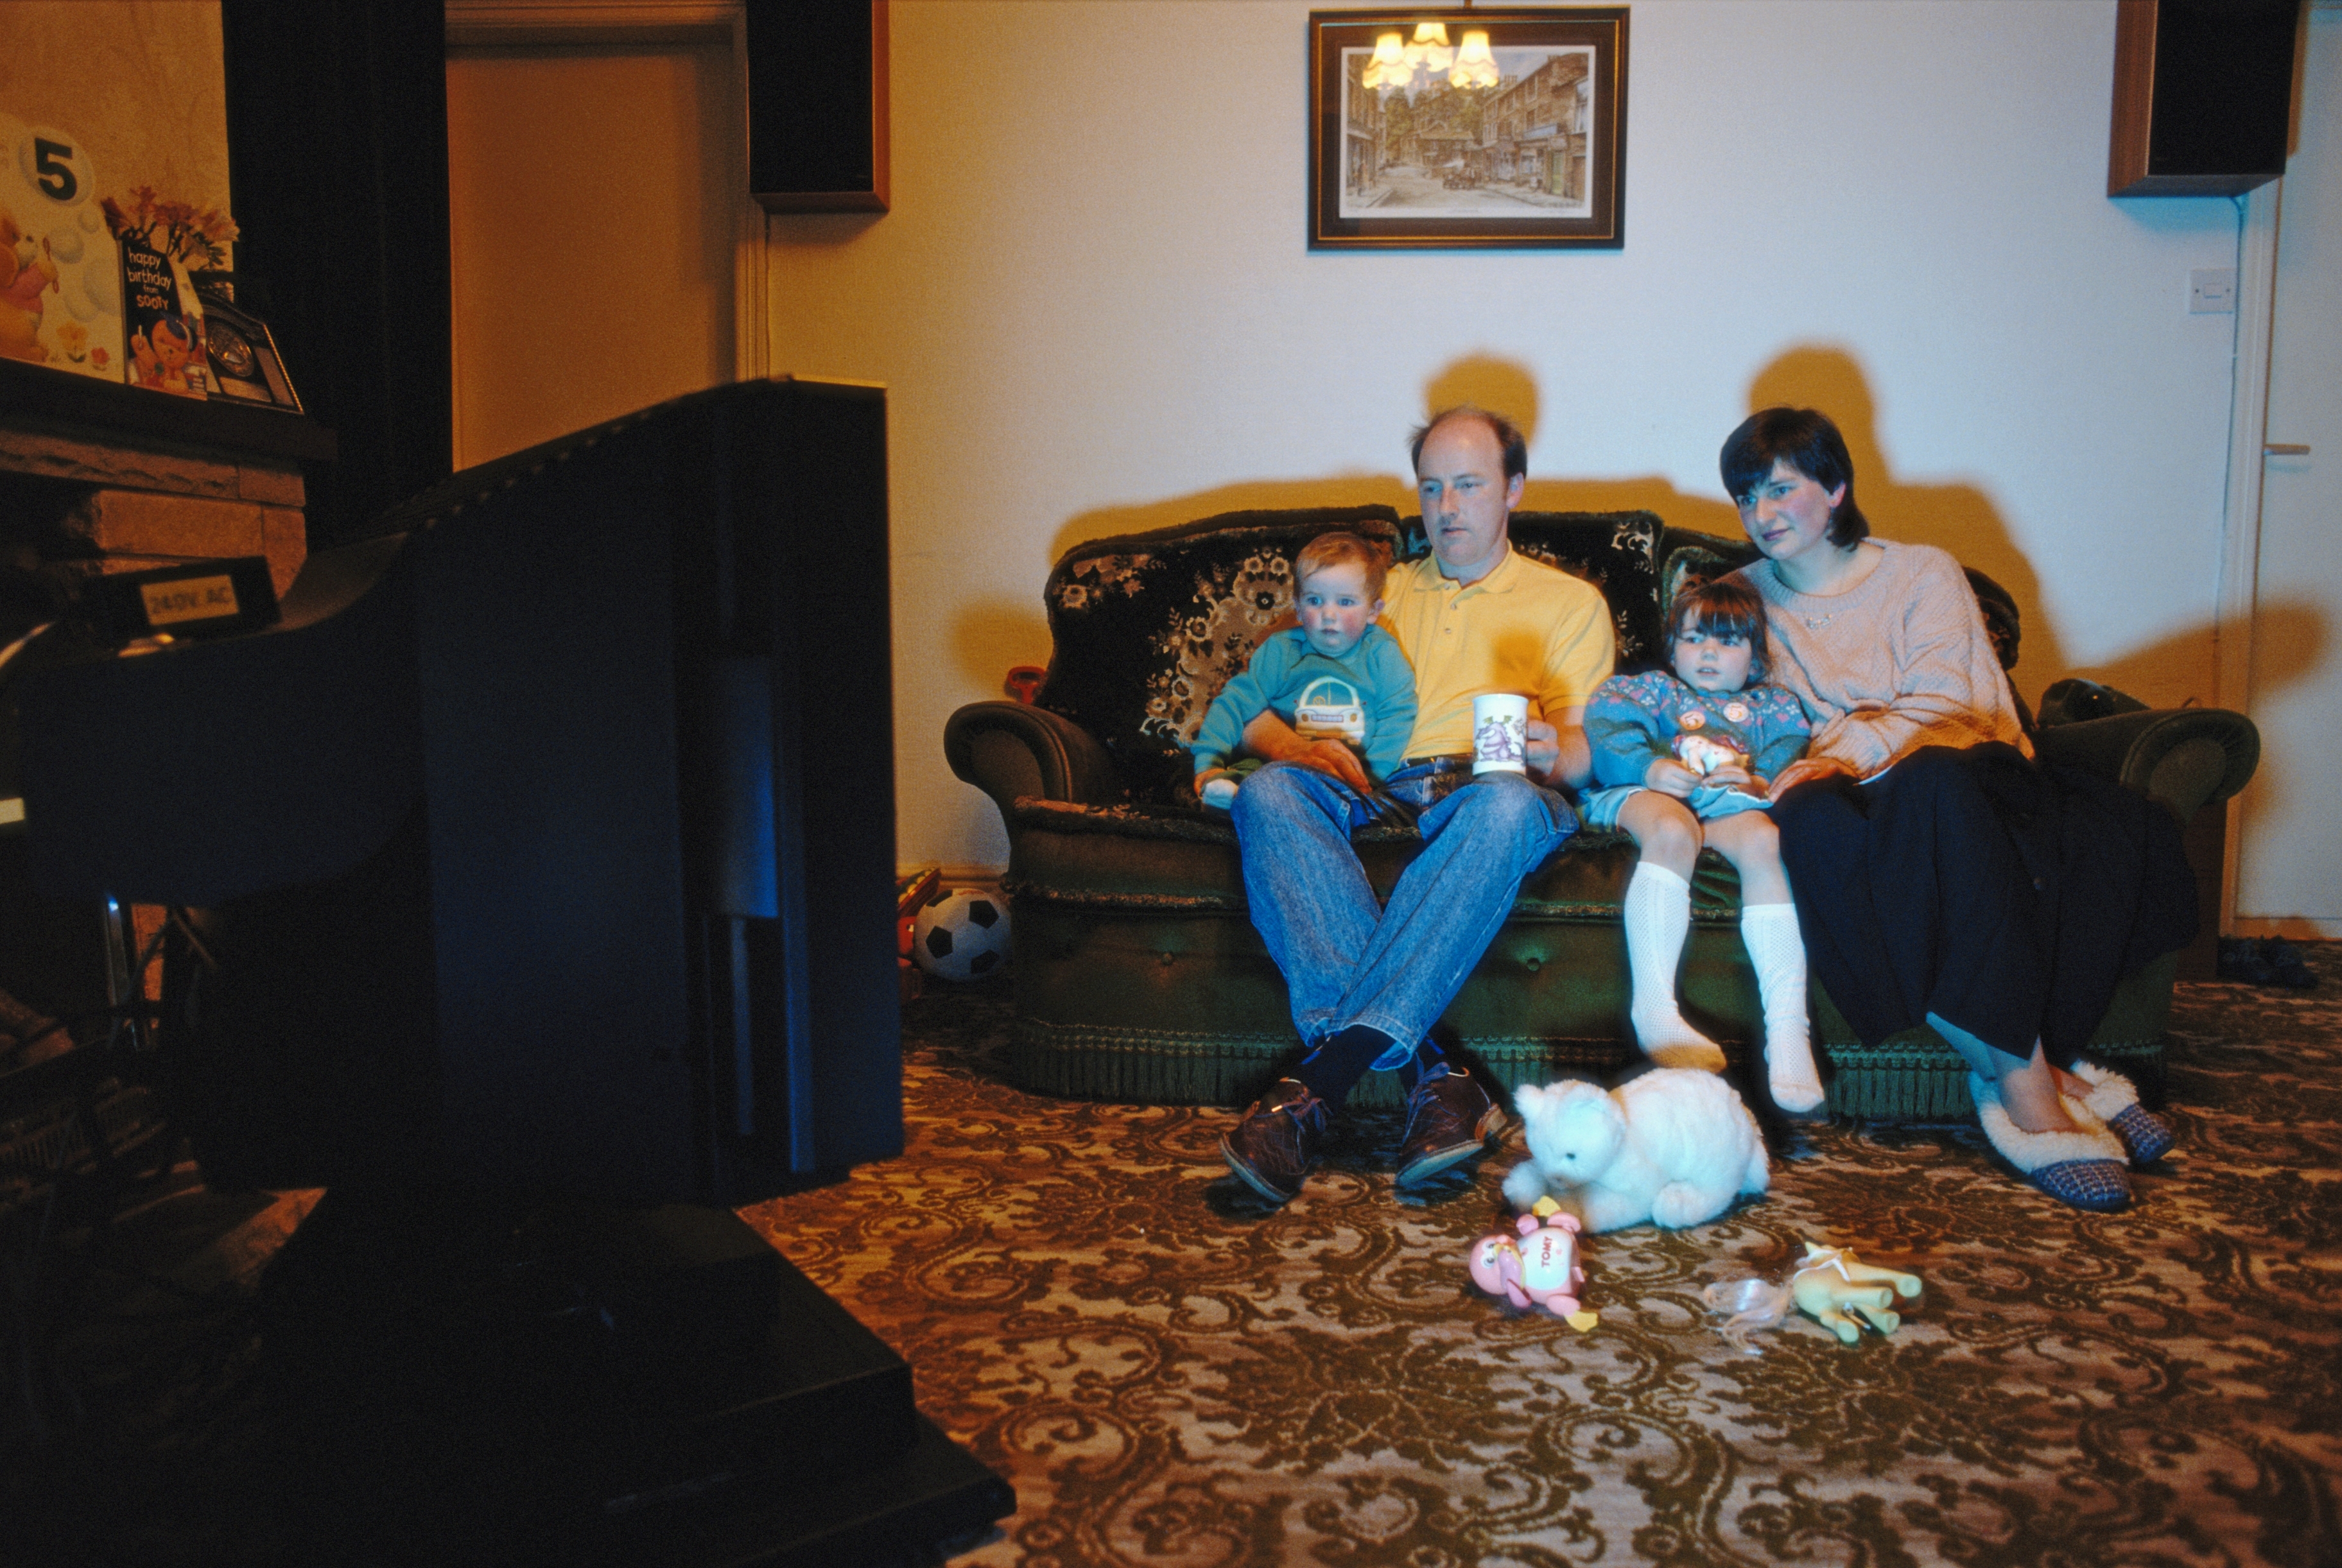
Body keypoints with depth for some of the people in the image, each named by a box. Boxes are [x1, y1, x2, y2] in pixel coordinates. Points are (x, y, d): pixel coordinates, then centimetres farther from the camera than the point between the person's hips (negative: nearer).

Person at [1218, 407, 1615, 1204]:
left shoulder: (1569, 602, 22)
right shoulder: (1377, 593, 30)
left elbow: (1583, 751, 8)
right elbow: (1246, 707, 20)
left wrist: (1552, 755, -18)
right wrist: (1293, 743, -4)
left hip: (1493, 792, -2)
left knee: (1509, 805, -40)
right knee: (1267, 791, -32)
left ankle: (1320, 1083, -44)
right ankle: (1429, 1076, -41)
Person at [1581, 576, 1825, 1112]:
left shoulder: (1771, 704, 36)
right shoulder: (1654, 688, 32)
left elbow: (1793, 751, 14)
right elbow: (1605, 726, 10)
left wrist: (1759, 780, -10)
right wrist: (1649, 765, -10)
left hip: (1733, 803, 1)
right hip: (1654, 793, -1)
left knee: (1764, 840, -34)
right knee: (1674, 832, -38)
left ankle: (1787, 1021, -41)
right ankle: (1654, 1007, -46)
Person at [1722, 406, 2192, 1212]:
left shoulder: (1922, 573, 13)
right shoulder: (1744, 598, 21)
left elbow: (1939, 704, -2)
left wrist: (1841, 752, -20)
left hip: (1963, 777, 0)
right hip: (1862, 809, 0)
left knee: (1928, 779, -38)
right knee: (1811, 816, -38)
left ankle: (2013, 1071, -29)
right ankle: (2030, 1074, -35)